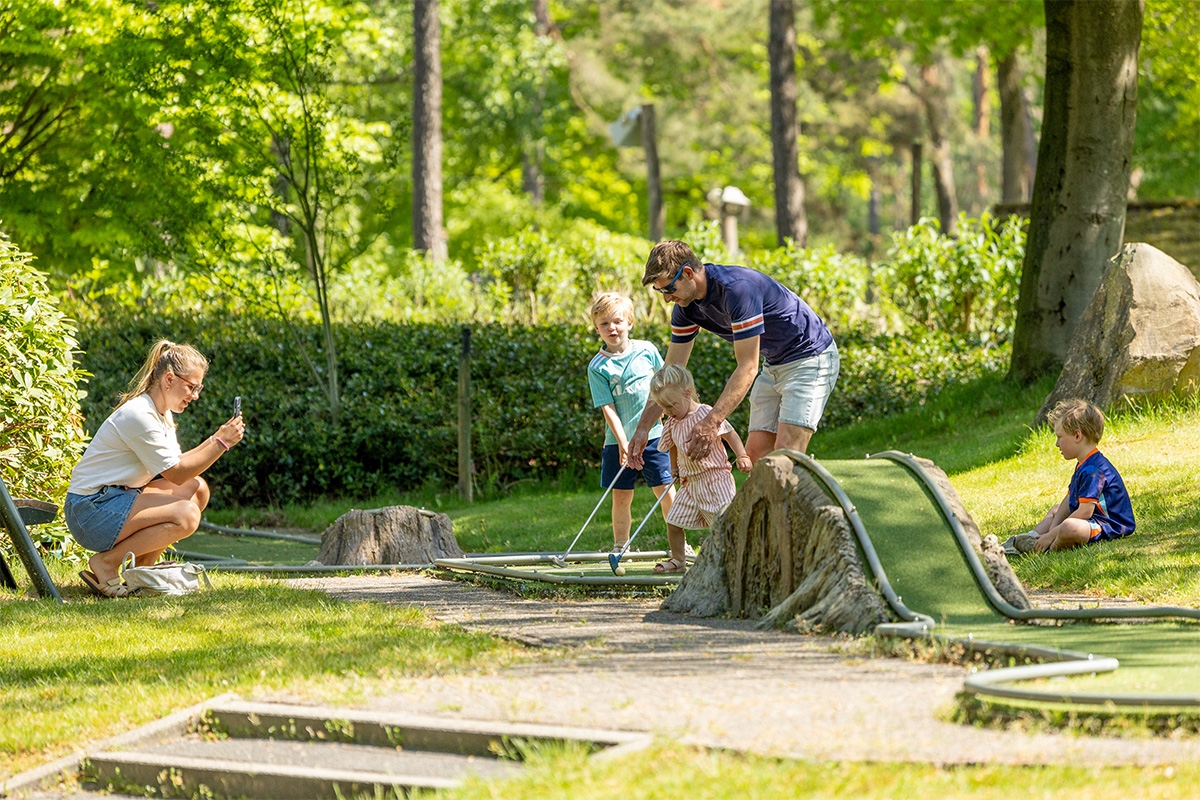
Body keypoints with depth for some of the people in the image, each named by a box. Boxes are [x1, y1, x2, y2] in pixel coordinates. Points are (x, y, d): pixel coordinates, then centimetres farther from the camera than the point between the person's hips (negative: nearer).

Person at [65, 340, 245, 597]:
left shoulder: (163, 414, 12)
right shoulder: (139, 415, -20)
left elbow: (175, 464, 8)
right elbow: (176, 474, -17)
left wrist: (216, 439, -2)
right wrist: (221, 443, -17)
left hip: (119, 497, 11)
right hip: (91, 510, -11)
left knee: (198, 489, 6)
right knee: (186, 515, -24)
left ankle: (142, 566, 7)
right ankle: (107, 561, -12)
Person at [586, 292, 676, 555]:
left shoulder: (647, 351, 0)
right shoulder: (597, 367, -6)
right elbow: (608, 408, -10)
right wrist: (623, 443, -17)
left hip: (653, 435, 1)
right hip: (619, 441, -1)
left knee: (666, 491, 2)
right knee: (621, 496, 4)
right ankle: (620, 548, 15)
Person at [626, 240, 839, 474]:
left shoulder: (737, 288, -31)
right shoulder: (687, 306, -4)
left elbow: (748, 366, -31)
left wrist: (712, 422, -36)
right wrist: (643, 428, -5)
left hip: (810, 356, -9)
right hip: (774, 365, 9)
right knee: (756, 454, 2)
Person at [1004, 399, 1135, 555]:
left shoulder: (1093, 470, -22)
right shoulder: (1084, 466, 14)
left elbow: (1085, 511, -27)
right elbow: (1069, 501, 13)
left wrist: (1052, 535, -23)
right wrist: (1052, 530, 0)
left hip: (1111, 526, -12)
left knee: (1069, 527, -39)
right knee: (1055, 510, 31)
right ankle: (1032, 539, 13)